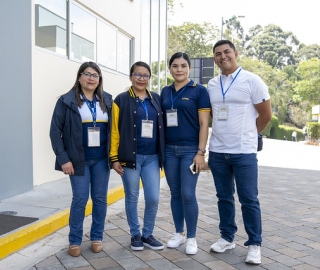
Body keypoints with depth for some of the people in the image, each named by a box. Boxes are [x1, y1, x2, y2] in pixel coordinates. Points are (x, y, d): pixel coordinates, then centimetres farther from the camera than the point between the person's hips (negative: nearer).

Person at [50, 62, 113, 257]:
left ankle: (97, 237, 25)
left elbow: (113, 129, 8)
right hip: (79, 160, -3)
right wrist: (63, 158, -11)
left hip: (101, 159, 3)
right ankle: (75, 241, 18)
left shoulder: (107, 101, 5)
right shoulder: (67, 101, -4)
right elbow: (55, 131, -5)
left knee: (100, 199, 9)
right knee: (80, 200, 1)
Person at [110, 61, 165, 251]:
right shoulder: (122, 100, -1)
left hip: (152, 157, 3)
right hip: (130, 157, -3)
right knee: (132, 198, 8)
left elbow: (162, 128, 12)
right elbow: (115, 131, -3)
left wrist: (163, 154, 8)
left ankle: (148, 234, 22)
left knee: (153, 198, 2)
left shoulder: (156, 99, 9)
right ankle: (135, 235, 26)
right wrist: (114, 158, -7)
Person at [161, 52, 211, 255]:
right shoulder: (165, 92, 10)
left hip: (190, 150, -4)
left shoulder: (199, 90, -4)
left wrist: (201, 152, -12)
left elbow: (204, 124, -7)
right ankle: (179, 233, 25)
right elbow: (161, 121, 13)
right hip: (169, 149, 4)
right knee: (175, 193, 10)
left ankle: (192, 237, 13)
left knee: (188, 194, -3)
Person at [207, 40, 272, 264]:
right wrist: (224, 133, 12)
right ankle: (227, 238, 27)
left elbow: (266, 115, -1)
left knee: (249, 200, 2)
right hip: (217, 151, 5)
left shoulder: (251, 80, -5)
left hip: (244, 152, -4)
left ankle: (254, 244, 15)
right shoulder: (211, 84, 8)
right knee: (224, 197, 13)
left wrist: (246, 134, 7)